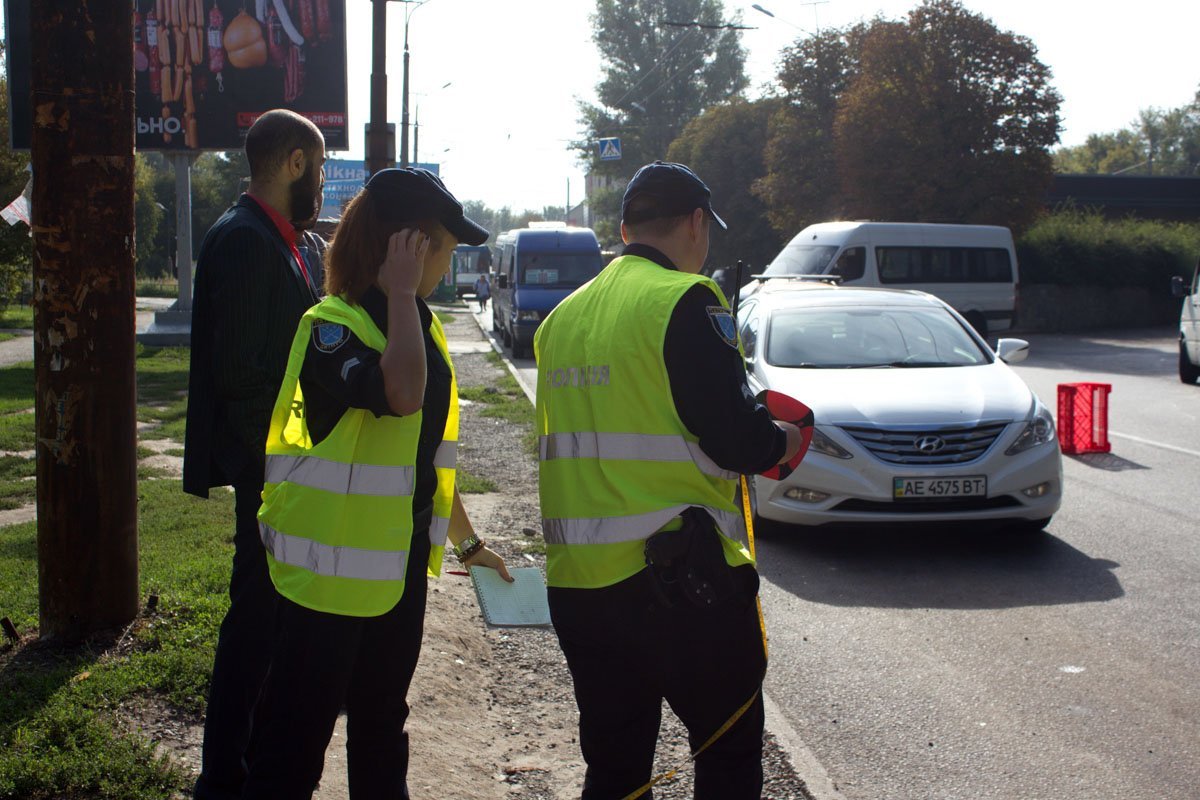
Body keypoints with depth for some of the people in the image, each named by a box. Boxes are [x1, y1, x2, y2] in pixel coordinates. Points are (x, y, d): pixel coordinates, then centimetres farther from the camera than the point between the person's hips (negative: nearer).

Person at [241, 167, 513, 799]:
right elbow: (401, 394, -38)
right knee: (298, 731, 1)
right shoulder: (332, 326, -18)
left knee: (381, 723, 21)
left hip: (401, 565, 8)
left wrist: (466, 540, 22)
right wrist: (400, 293, -27)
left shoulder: (422, 325, 9)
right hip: (333, 568, -8)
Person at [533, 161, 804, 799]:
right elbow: (736, 439, -16)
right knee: (731, 748, 11)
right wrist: (785, 441, 6)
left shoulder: (565, 314, 12)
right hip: (676, 576, -6)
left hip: (575, 580, 7)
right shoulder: (686, 301, -11)